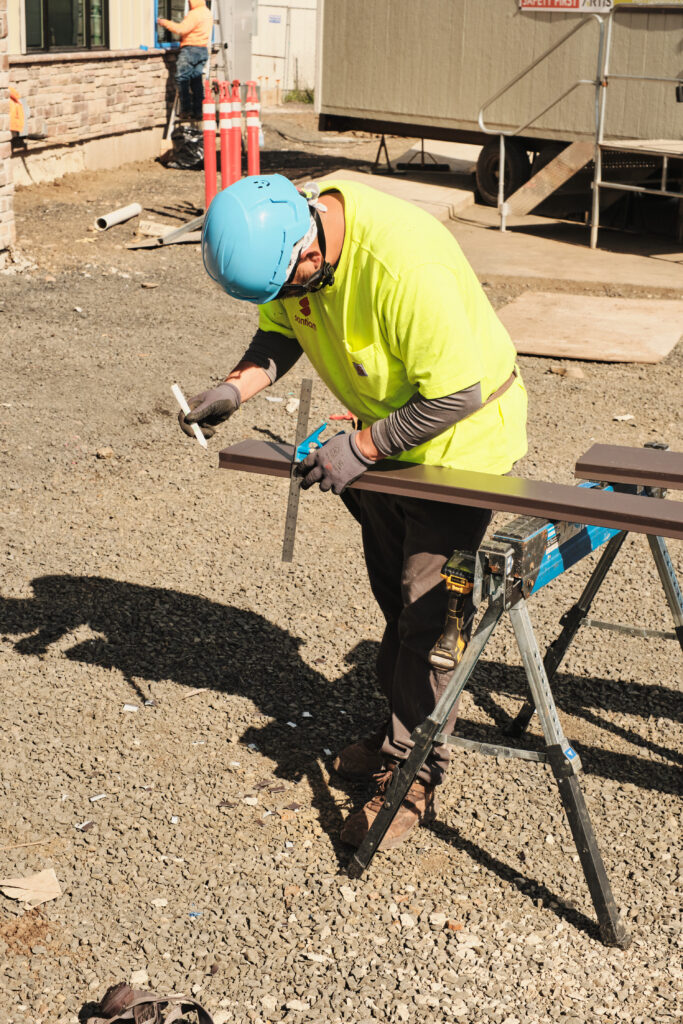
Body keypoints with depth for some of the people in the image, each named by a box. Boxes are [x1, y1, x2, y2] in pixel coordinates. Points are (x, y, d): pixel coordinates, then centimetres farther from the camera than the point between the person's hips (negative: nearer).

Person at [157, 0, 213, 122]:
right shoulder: (208, 13, 17)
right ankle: (197, 111, 8)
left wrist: (165, 22, -11)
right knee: (196, 80, 10)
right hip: (204, 50, 9)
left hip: (191, 48, -9)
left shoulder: (195, 14, -13)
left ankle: (186, 109, -10)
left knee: (182, 78, -5)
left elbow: (181, 29, -19)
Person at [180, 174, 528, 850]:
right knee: (392, 595, 19)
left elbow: (457, 393, -31)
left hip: (461, 436, -8)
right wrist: (236, 388, -16)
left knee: (430, 609, -2)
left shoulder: (404, 265, -39)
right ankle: (401, 725, 38)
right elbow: (281, 331, 1)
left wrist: (363, 447, -27)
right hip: (387, 425, 8)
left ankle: (411, 775, 11)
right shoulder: (286, 228, -14)